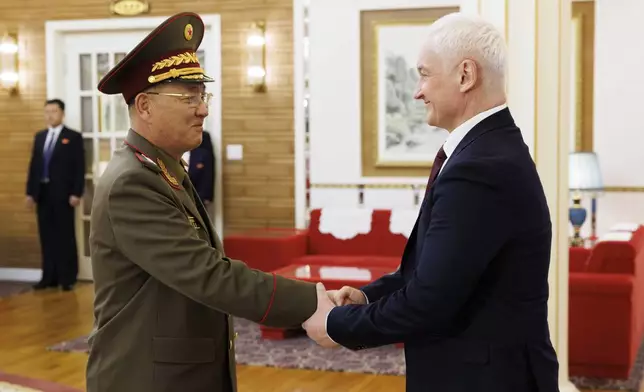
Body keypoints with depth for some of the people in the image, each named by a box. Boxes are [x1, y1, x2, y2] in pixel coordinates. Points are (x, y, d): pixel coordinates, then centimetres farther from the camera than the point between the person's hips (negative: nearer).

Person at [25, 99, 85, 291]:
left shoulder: (73, 137, -1)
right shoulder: (39, 136, 15)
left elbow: (79, 167, -6)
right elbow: (33, 165, 13)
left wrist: (76, 193, -13)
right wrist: (30, 192, 7)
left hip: (63, 194, -5)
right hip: (43, 193, 5)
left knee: (65, 236, 1)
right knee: (47, 236, 7)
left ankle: (67, 278, 6)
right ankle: (49, 277, 12)